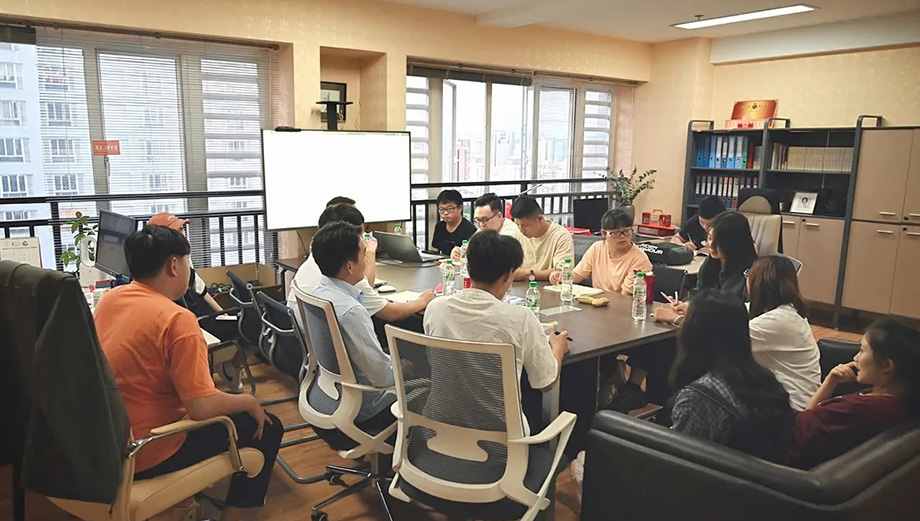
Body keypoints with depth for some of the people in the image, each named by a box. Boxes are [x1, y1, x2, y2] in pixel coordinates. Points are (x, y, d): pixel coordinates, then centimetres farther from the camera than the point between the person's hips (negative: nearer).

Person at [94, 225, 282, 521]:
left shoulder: (110, 300, 1)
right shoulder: (176, 318, -24)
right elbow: (202, 408, -26)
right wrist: (250, 402, -9)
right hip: (146, 455, -8)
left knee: (225, 402, 28)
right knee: (267, 427, 4)